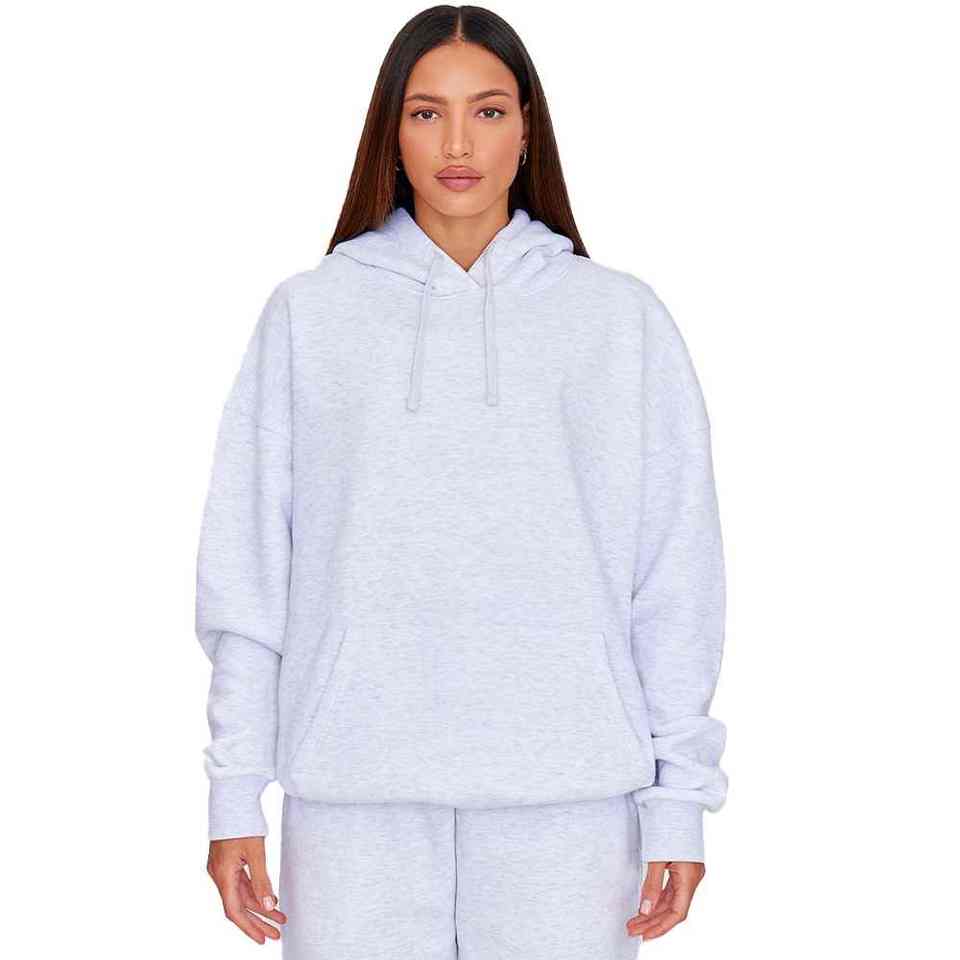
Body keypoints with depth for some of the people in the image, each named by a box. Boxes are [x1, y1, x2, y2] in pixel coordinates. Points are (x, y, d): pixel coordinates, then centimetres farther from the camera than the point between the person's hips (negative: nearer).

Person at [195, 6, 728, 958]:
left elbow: (674, 579, 4)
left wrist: (679, 798, 0)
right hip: (354, 790, 0)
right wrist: (235, 792, 1)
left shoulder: (621, 317, 6)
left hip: (567, 796, 0)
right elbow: (246, 567, 5)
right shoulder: (308, 312, 7)